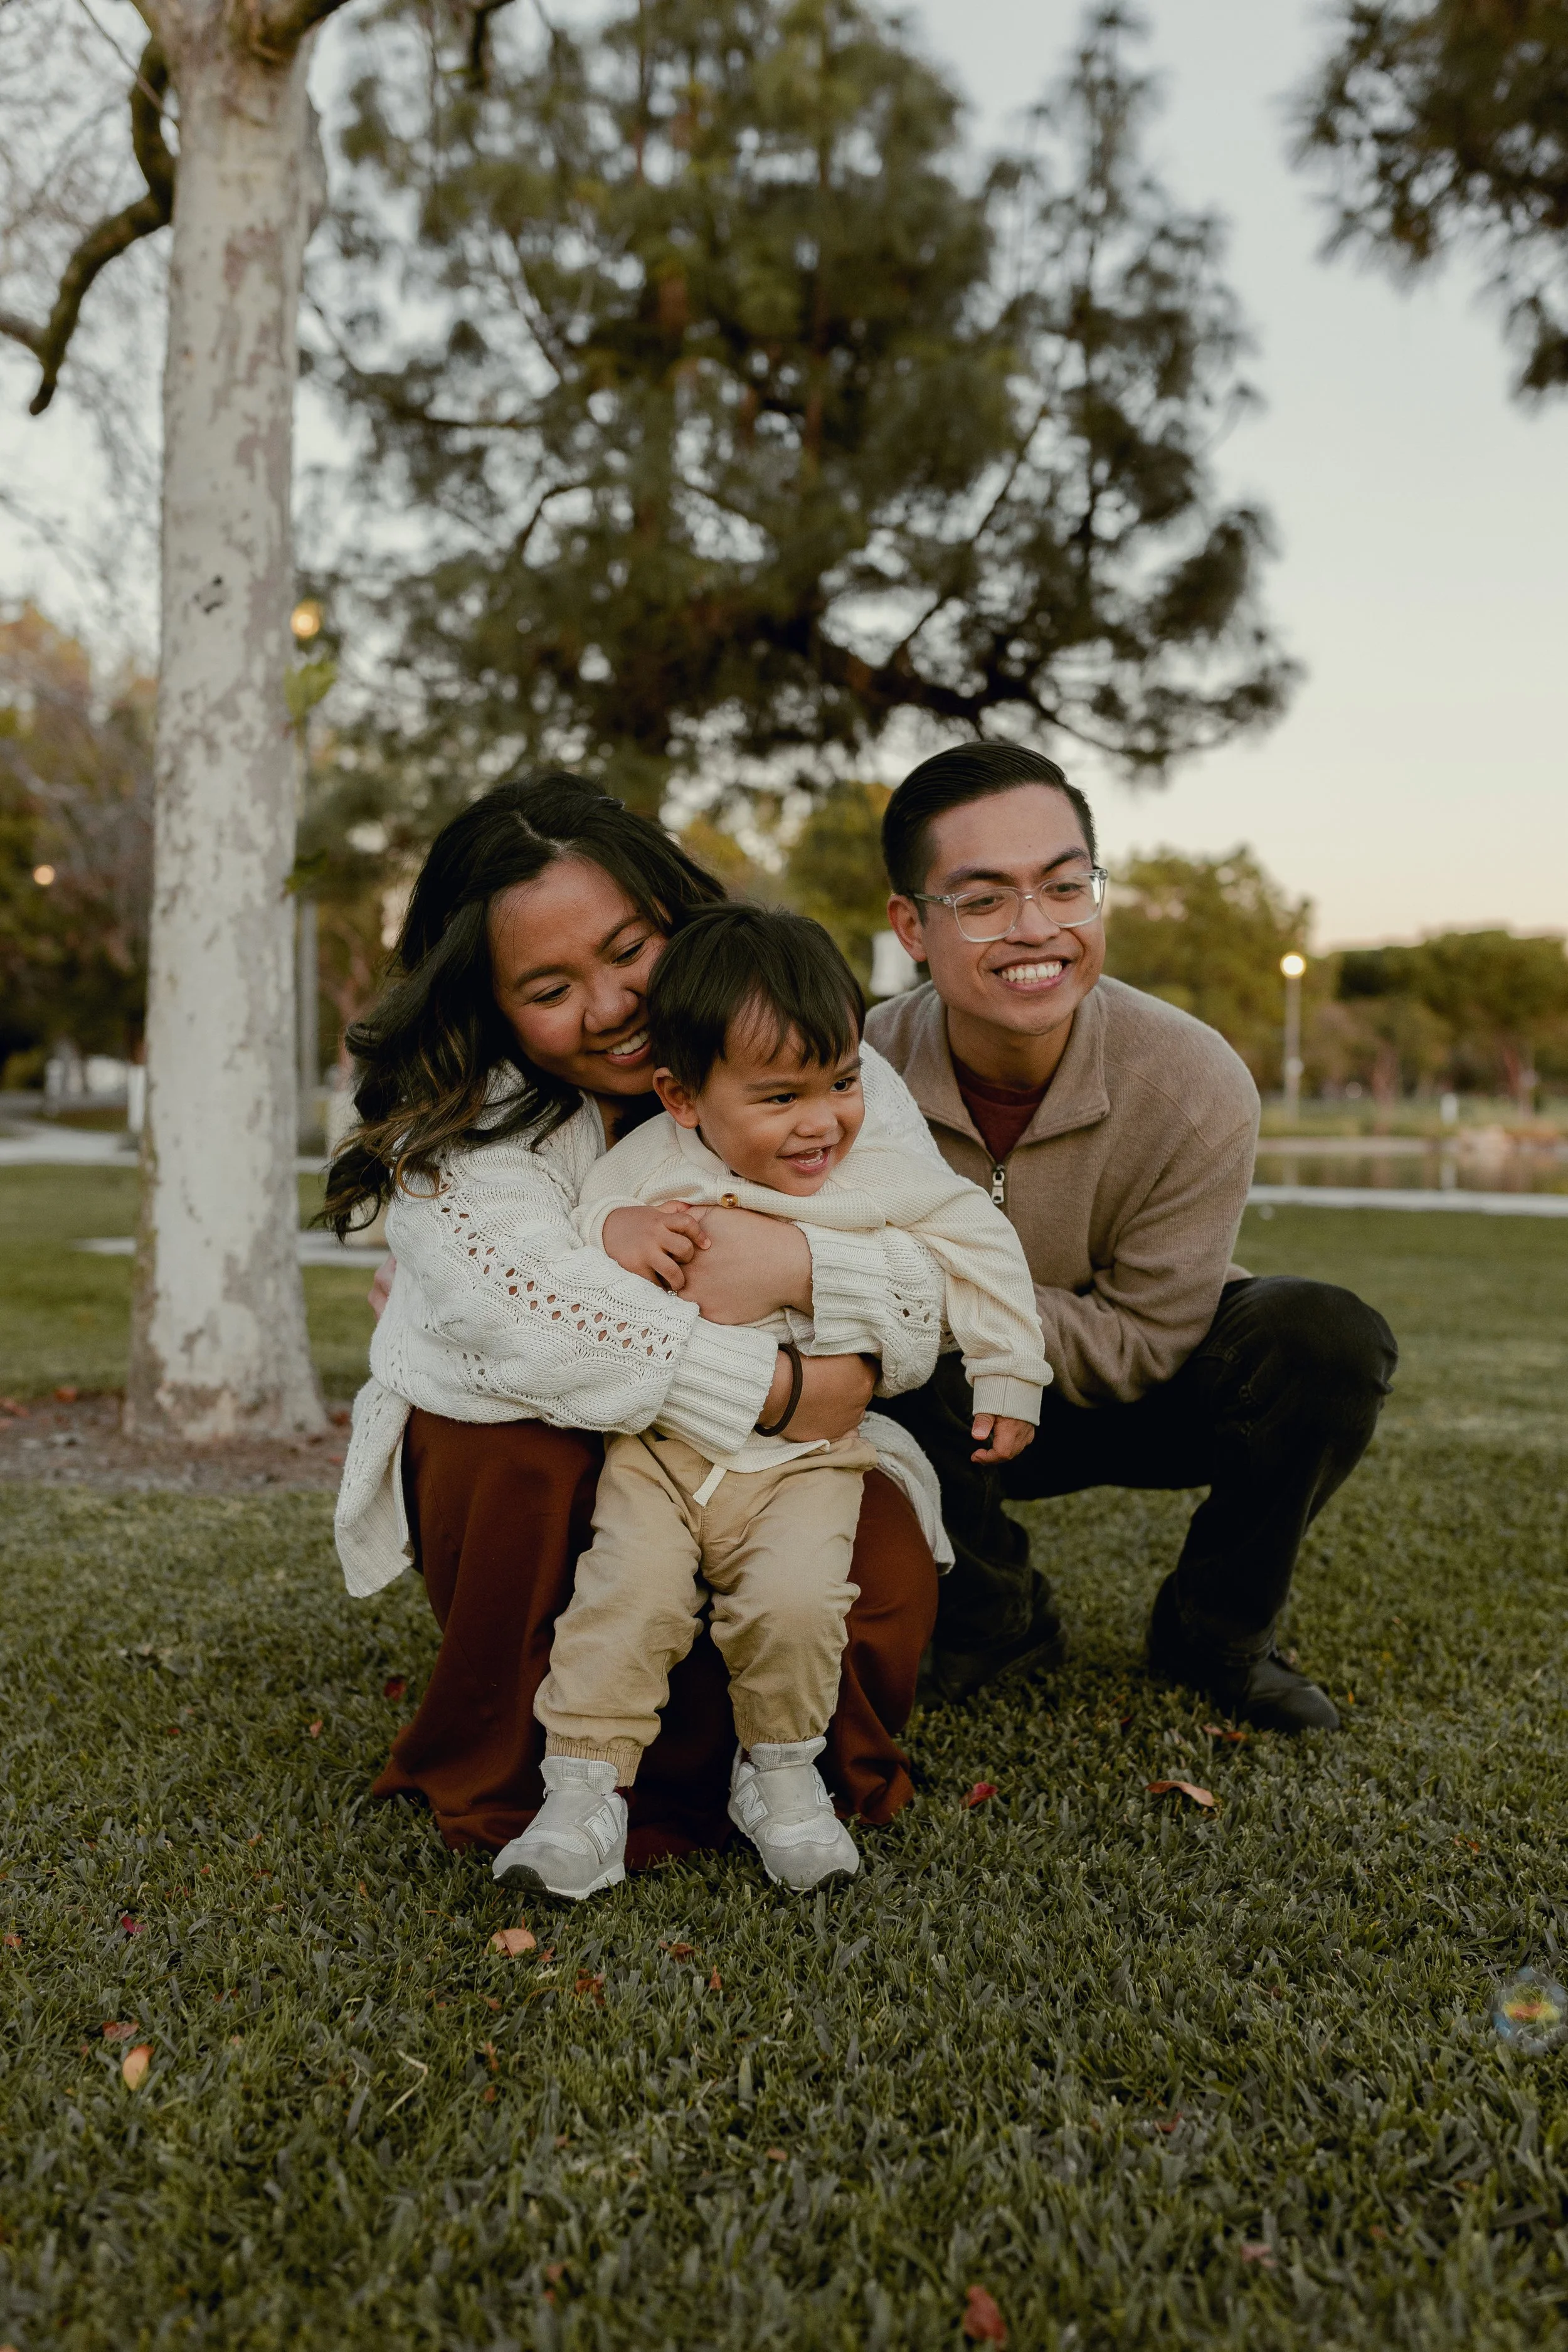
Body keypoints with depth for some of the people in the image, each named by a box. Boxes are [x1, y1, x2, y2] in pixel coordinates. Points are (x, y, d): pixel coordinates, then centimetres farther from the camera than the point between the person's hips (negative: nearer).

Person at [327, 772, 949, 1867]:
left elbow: (948, 1277, -18)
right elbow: (530, 1316, -34)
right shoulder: (459, 1125, -14)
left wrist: (804, 1266, -40)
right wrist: (786, 1390, -37)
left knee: (885, 1572, -28)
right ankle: (519, 1782, -8)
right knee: (512, 1449, -34)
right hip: (528, 1457, 0)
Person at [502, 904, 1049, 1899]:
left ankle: (781, 1771, 5)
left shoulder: (888, 1173, -3)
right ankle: (584, 1792, -5)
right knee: (630, 1592, -21)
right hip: (661, 1445, 0)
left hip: (808, 1453, 0)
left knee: (797, 1599, -22)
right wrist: (606, 1237, -22)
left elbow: (983, 1246, 10)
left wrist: (1008, 1375, 13)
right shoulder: (647, 1167, -5)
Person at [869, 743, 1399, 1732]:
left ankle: (1214, 1635, 0)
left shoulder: (1197, 1086, -24)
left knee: (1330, 1339, -27)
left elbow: (1140, 1344, -19)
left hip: (1136, 1402, 1)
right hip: (950, 1420, 0)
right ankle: (995, 1618, -2)